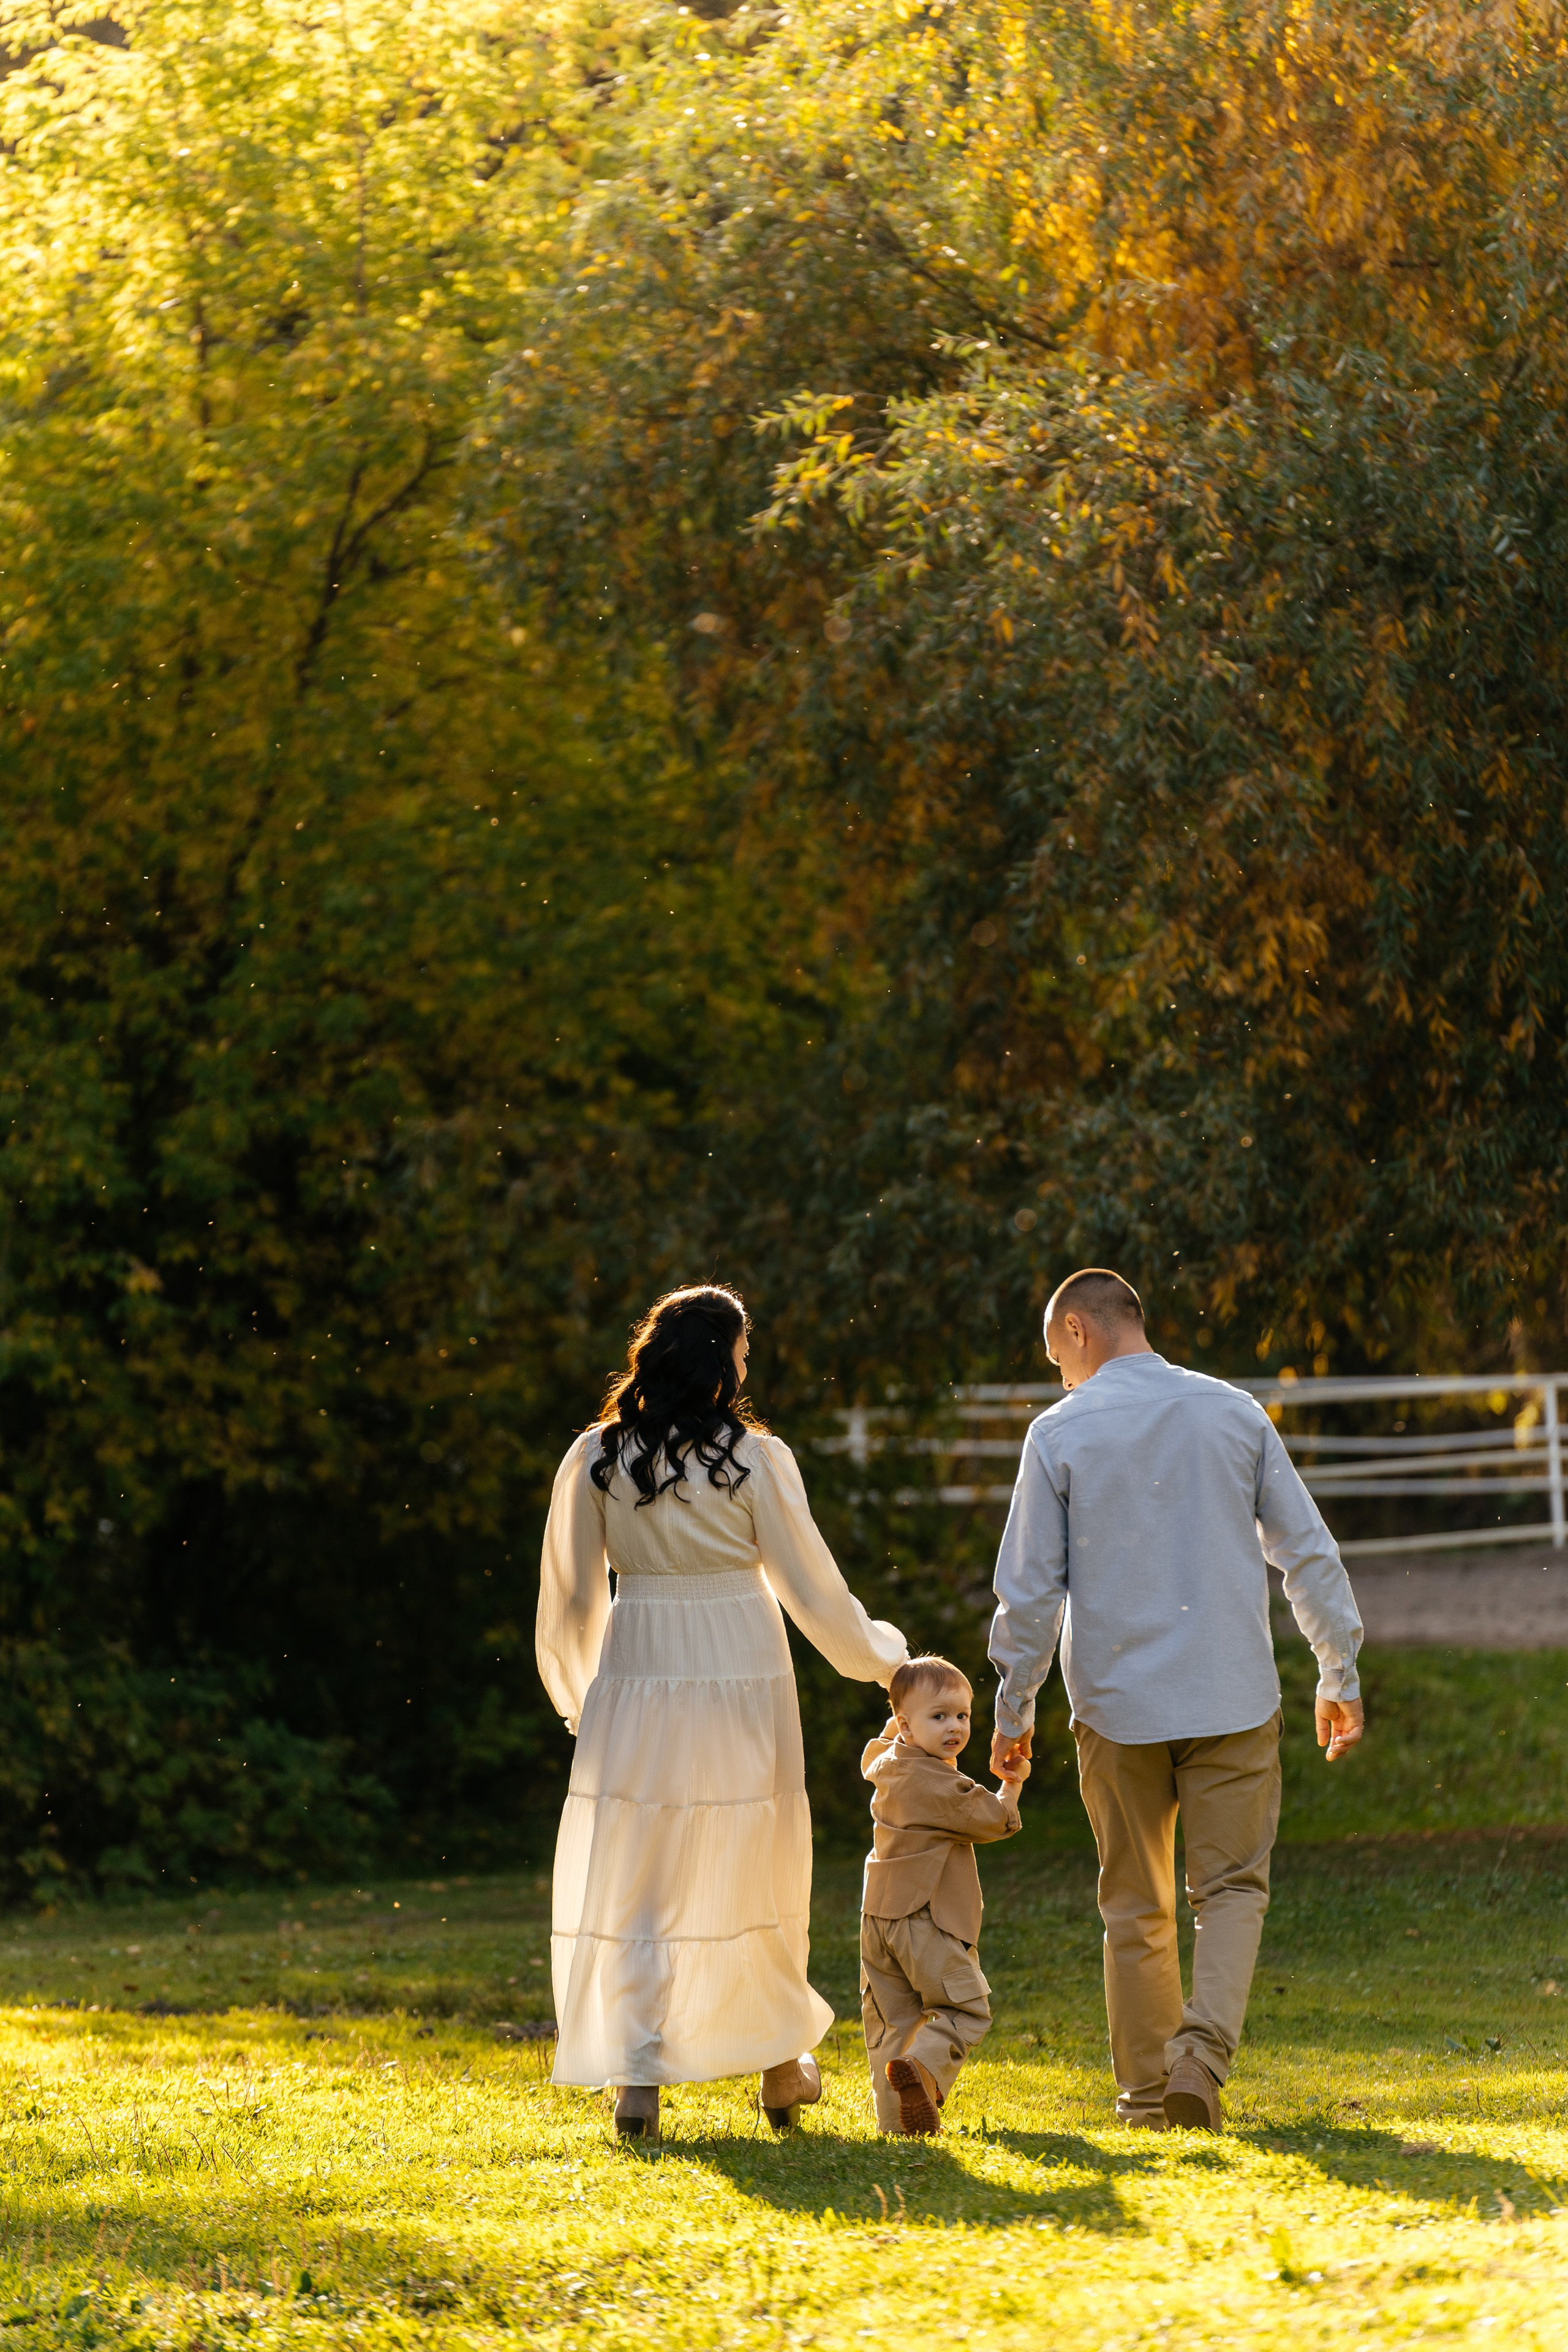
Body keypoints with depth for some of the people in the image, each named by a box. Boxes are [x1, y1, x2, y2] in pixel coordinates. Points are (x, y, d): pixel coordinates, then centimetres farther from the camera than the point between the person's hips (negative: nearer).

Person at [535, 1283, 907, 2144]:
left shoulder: (596, 1458, -2)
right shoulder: (755, 1459, -7)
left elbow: (570, 1597, 4)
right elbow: (811, 1587, -1)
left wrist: (578, 1695, 21)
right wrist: (878, 1653, 17)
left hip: (636, 1681, 1)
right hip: (741, 1680, -1)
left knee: (634, 1884, 5)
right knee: (756, 1872, 15)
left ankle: (637, 2073, -8)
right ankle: (781, 2061, 28)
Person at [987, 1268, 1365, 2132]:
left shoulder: (1060, 1433, -3)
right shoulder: (1234, 1413, 3)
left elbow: (1029, 1590, -3)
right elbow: (1307, 1552, 5)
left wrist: (1013, 1709, 7)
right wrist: (1340, 1675, 14)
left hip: (1117, 1703, 0)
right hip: (1232, 1700, 1)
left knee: (1136, 1906, 11)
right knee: (1232, 1886, 4)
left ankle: (1146, 2089, 15)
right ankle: (1204, 2047, -18)